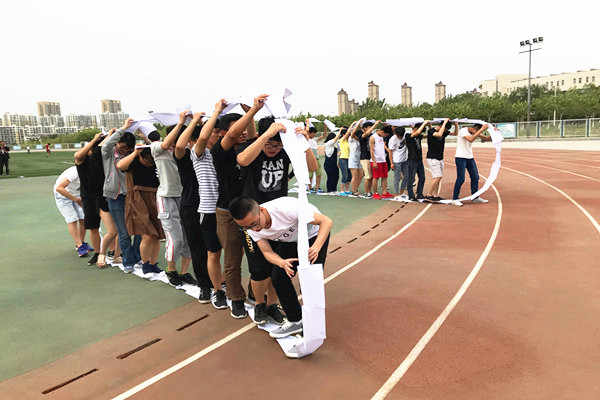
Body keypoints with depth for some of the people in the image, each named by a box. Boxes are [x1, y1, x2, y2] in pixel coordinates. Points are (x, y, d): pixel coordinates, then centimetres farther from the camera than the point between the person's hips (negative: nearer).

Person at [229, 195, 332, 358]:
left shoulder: (285, 208, -39)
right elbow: (267, 252, -15)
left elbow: (327, 221, -34)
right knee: (278, 278, -2)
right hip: (290, 240, 6)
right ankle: (296, 321, 19)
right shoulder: (252, 227, -21)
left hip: (314, 235, -5)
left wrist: (316, 247, -48)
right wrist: (282, 263, -37)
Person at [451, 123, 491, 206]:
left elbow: (487, 138, 8)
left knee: (475, 177, 7)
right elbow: (470, 139, -32)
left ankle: (475, 198, 18)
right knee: (461, 178, -11)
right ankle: (455, 199, -2)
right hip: (460, 158, -8)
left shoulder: (475, 132, 6)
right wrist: (481, 130, -31)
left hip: (470, 157, 8)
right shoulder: (463, 131, -16)